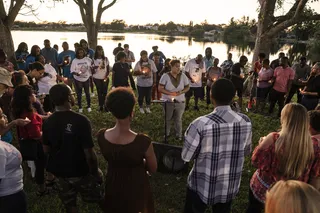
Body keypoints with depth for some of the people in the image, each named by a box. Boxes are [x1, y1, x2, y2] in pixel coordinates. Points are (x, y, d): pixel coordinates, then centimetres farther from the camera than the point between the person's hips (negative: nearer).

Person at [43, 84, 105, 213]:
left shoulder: (48, 122, -11)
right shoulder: (80, 120, -28)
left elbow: (46, 150, 2)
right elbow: (89, 154, -24)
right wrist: (95, 172, -9)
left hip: (59, 172, 5)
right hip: (81, 171, -5)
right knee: (101, 200, 20)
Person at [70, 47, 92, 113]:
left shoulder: (88, 59, -5)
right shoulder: (74, 61, -8)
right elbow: (72, 70, -11)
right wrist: (76, 73, -30)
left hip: (86, 78, 1)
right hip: (78, 79, -1)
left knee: (87, 93, 10)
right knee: (79, 94, 7)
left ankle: (89, 106, 25)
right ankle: (80, 107, 20)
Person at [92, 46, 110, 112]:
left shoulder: (106, 59, 2)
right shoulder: (94, 59, -2)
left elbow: (108, 68, 4)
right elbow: (92, 69, 1)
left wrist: (107, 75, -8)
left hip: (105, 78, 0)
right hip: (97, 78, 0)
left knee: (105, 92, -2)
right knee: (99, 92, 5)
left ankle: (105, 105, 7)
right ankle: (101, 106, 13)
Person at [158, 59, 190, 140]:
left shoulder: (183, 76, -3)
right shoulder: (165, 76, -11)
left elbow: (187, 87, 5)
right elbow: (160, 89, -11)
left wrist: (181, 92, -15)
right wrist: (170, 93, -21)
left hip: (180, 102, 1)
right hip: (168, 102, -1)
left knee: (178, 119, 11)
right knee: (167, 119, 14)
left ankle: (179, 135, 27)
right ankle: (166, 134, 33)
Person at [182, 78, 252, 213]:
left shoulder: (200, 124, -28)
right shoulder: (245, 122, -15)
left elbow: (186, 157, -15)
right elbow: (247, 151, 2)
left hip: (202, 187, -3)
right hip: (230, 187, 4)